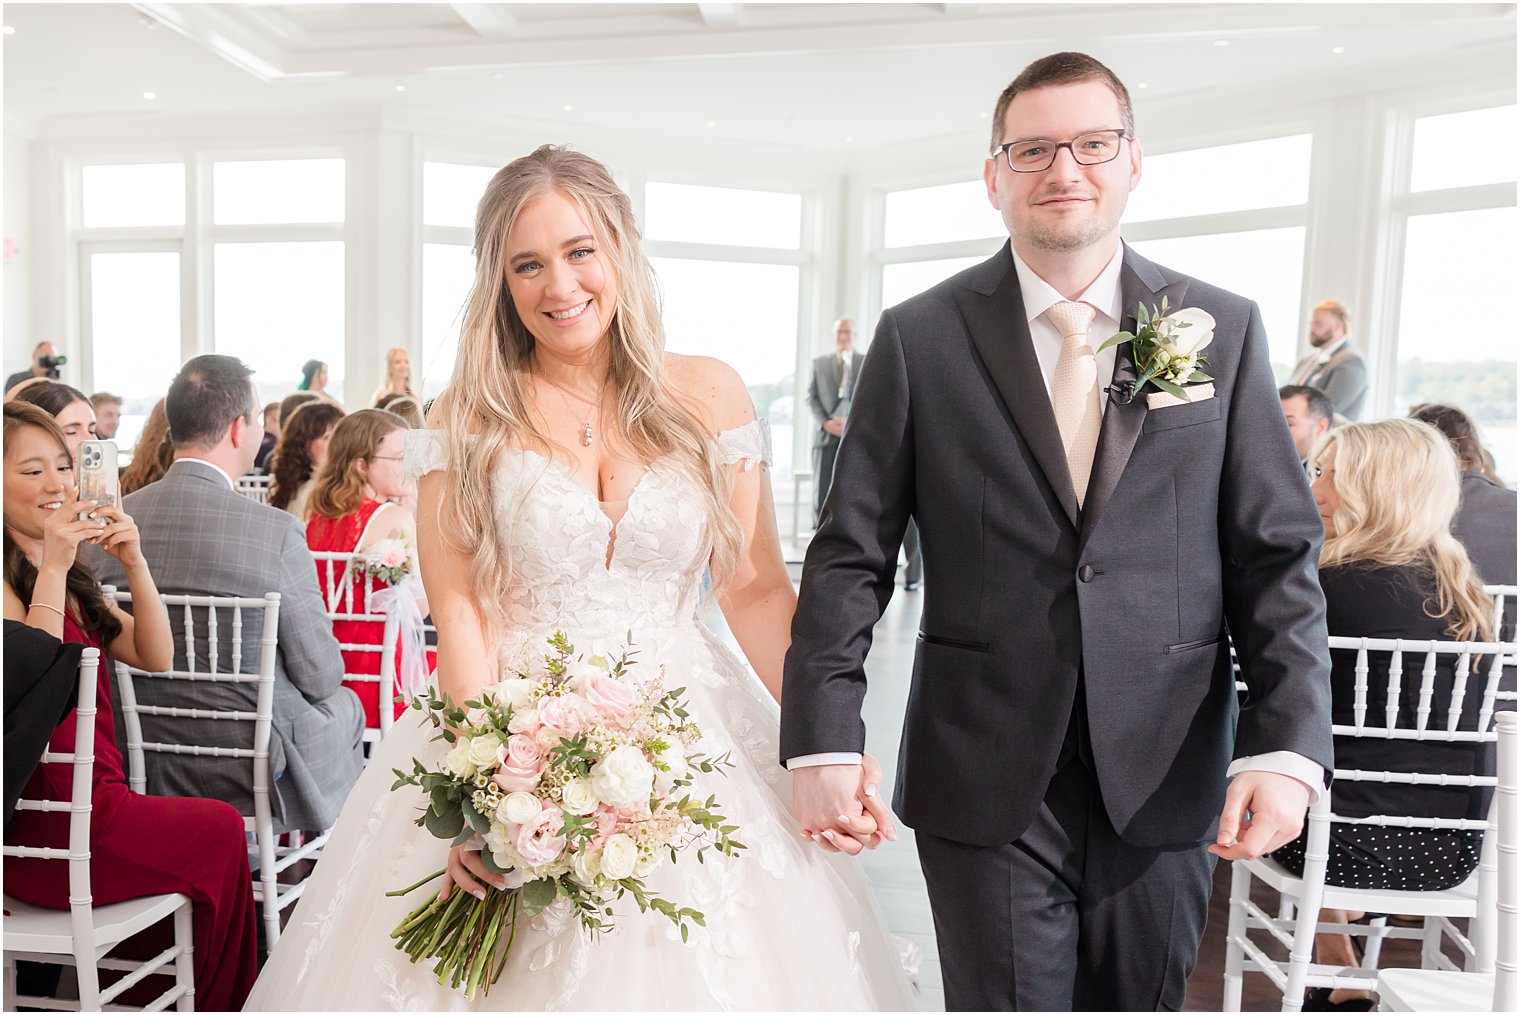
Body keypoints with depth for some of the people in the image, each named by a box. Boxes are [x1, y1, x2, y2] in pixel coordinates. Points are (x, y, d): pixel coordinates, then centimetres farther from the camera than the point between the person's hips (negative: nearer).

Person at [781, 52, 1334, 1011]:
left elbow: (1278, 554, 2)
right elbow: (852, 554, -4)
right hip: (986, 779, -2)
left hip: (1169, 781, 2)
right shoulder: (919, 338, -2)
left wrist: (1288, 743, -8)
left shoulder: (1226, 330, 4)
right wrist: (824, 742, -10)